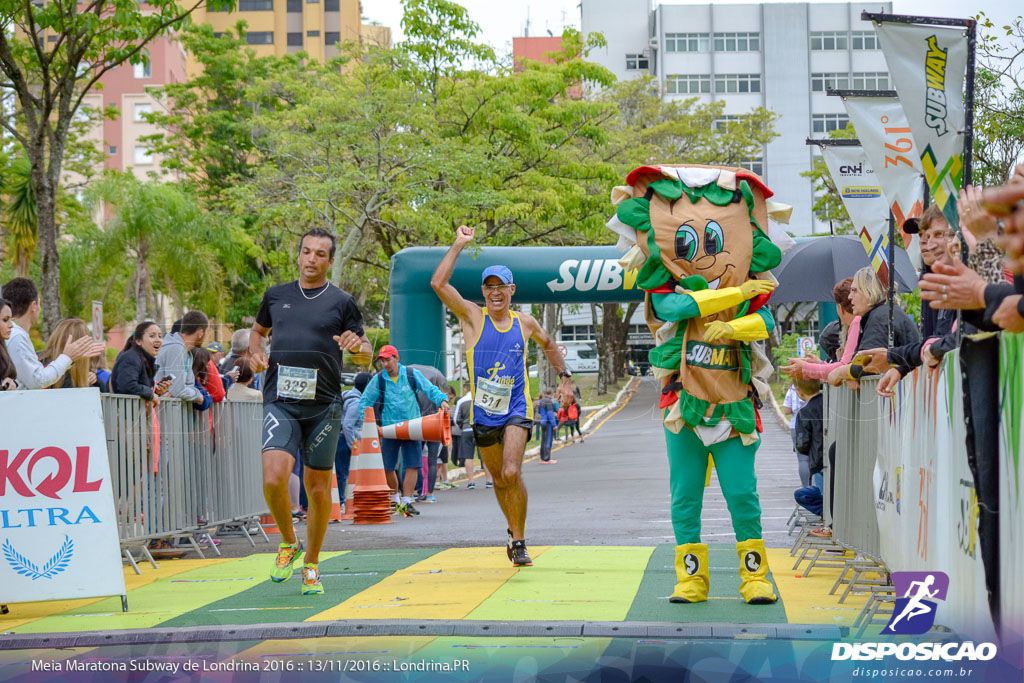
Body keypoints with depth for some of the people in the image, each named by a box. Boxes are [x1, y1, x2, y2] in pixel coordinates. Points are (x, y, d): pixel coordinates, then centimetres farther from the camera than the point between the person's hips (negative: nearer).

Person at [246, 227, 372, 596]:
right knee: (274, 478, -18)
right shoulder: (276, 295, 12)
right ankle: (289, 543, 8)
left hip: (323, 405, -1)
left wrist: (357, 347, -16)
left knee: (318, 486, 4)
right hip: (280, 401, 1)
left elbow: (366, 355, 7)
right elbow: (258, 330, 30)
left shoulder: (342, 302, 5)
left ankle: (312, 565, 21)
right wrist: (255, 351, 8)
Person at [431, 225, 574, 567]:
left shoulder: (525, 323, 4)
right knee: (499, 479, 12)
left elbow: (549, 345, 26)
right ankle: (513, 530, 36)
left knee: (512, 473, -19)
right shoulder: (473, 317, -3)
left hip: (516, 410, -1)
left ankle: (519, 541, -8)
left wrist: (564, 376, 19)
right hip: (483, 412, 1)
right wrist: (459, 244, -12)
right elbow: (438, 283, -15)